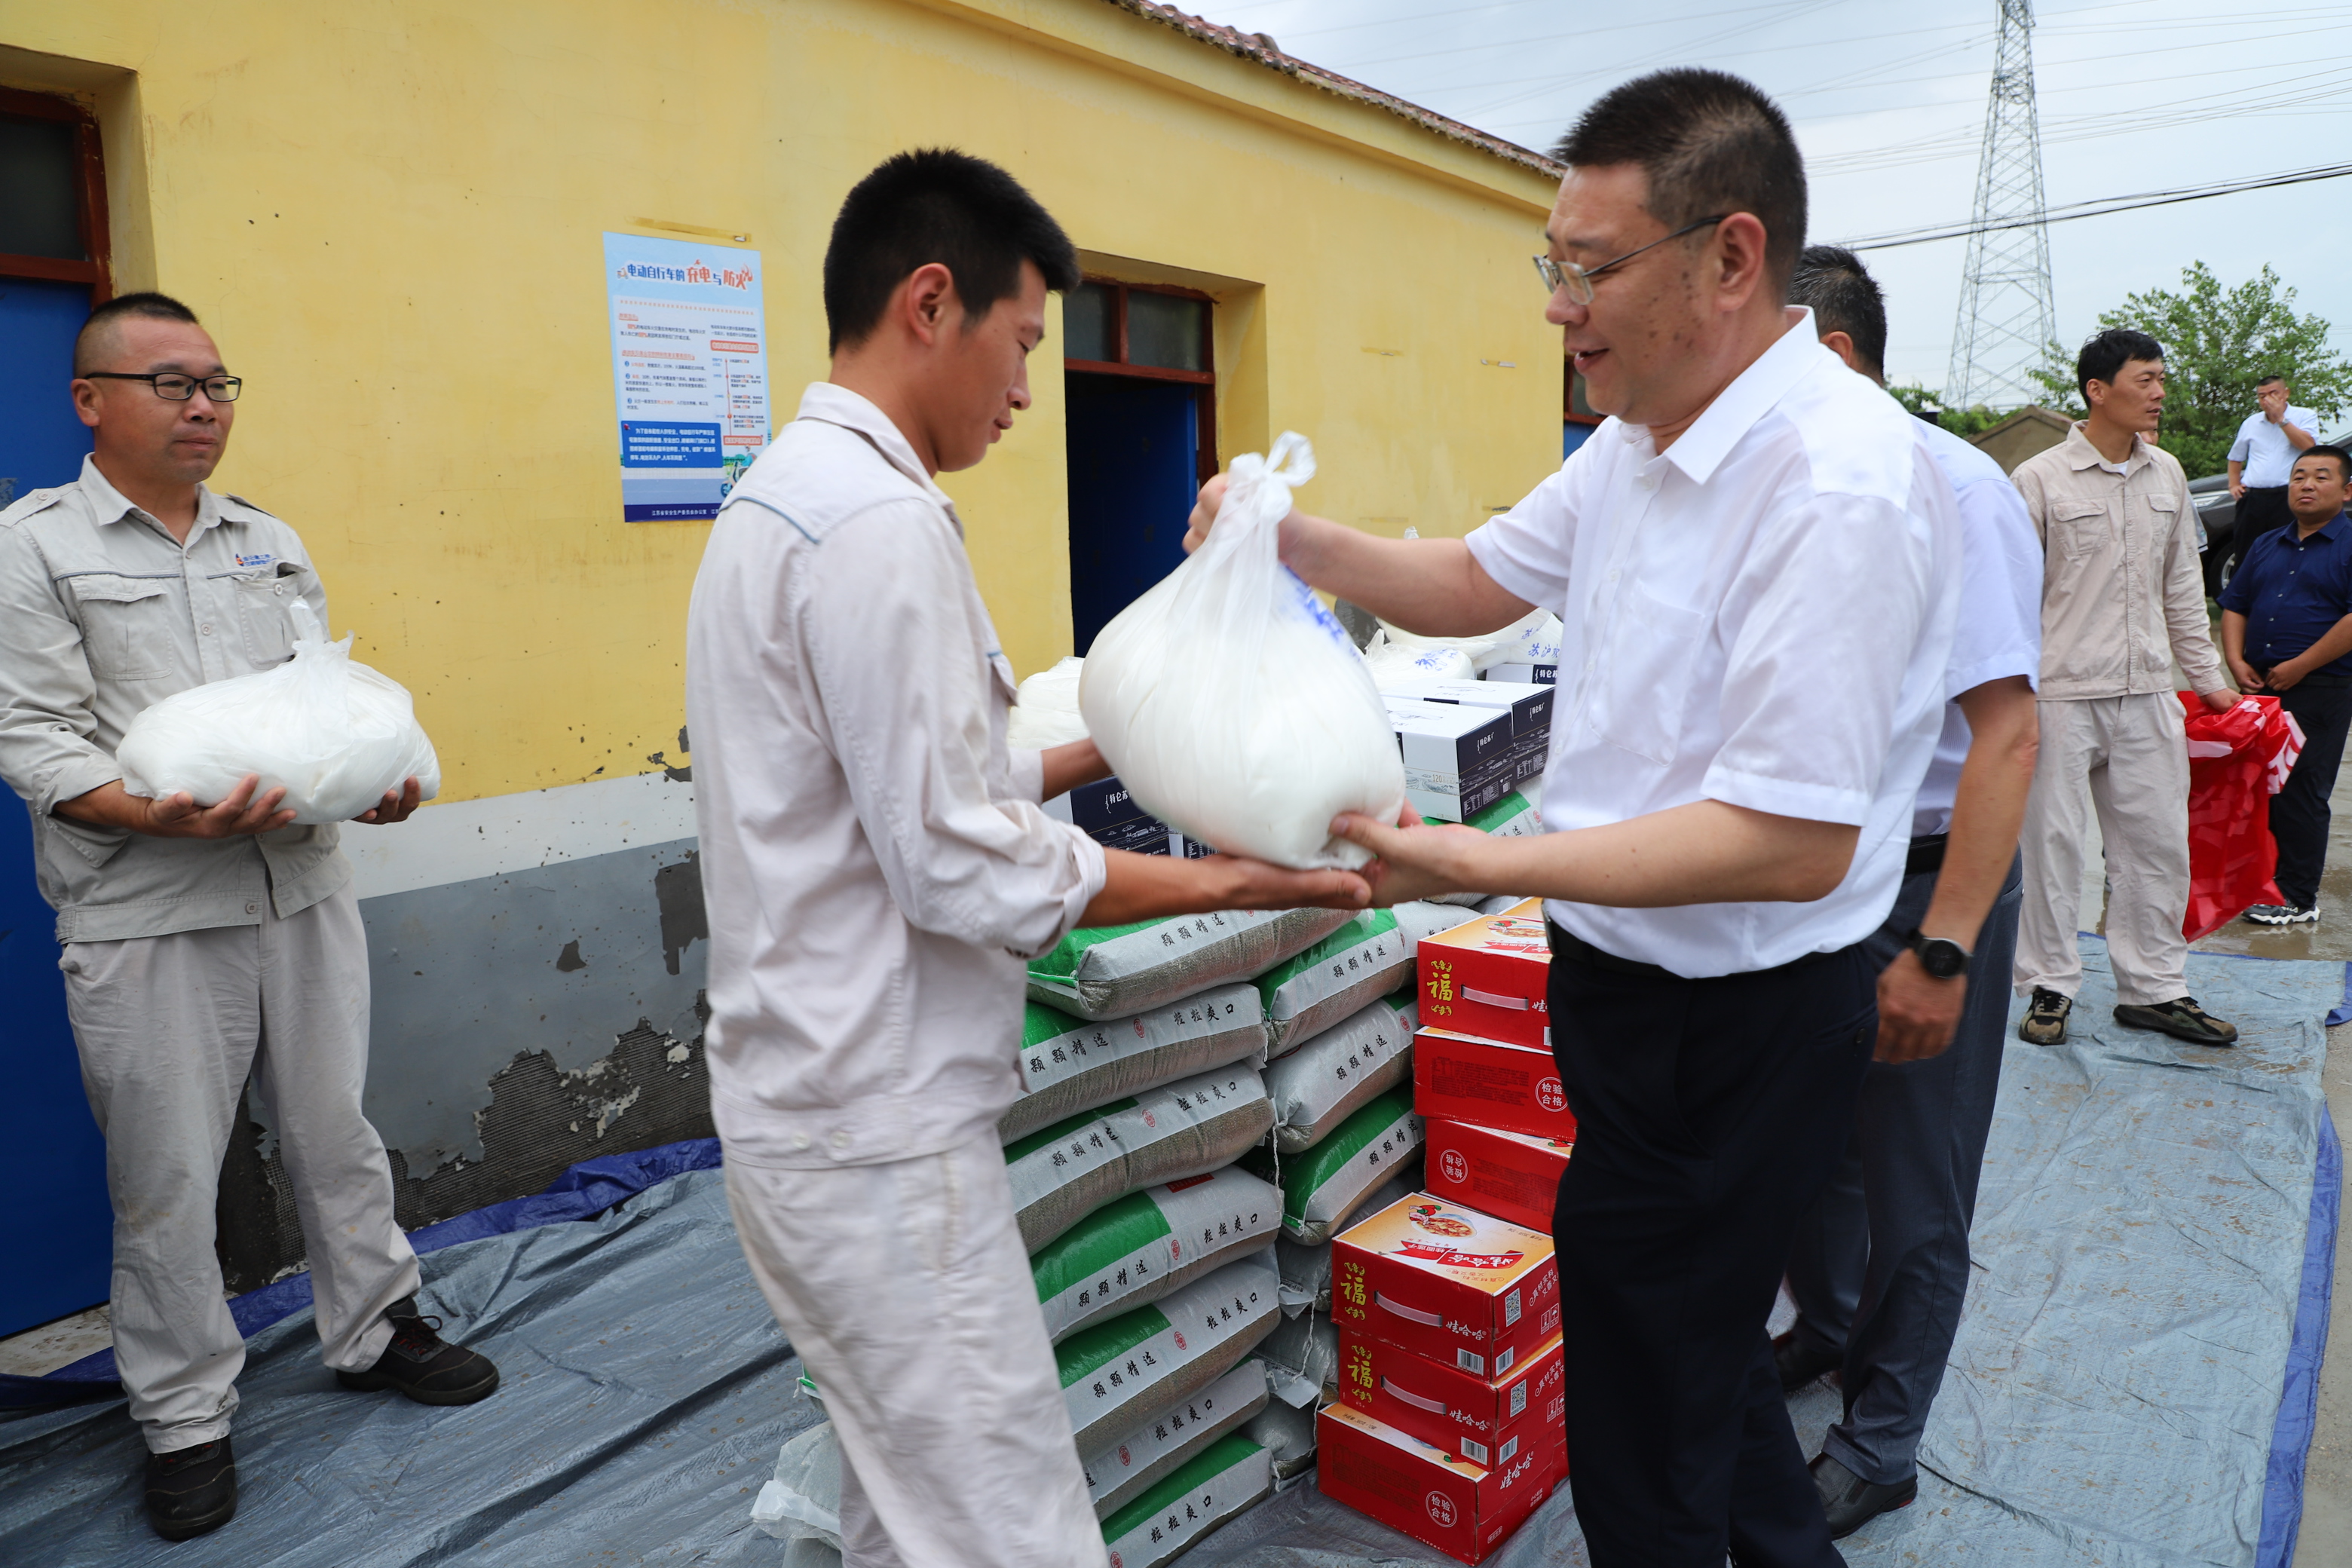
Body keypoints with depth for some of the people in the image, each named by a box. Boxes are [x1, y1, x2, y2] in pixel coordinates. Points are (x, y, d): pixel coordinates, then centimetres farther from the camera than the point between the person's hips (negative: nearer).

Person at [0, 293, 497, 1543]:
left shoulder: (272, 542, 14)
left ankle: (375, 1327, 32)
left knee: (335, 1133, 15)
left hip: (303, 889, 4)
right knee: (166, 1180, 6)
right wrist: (171, 816, -25)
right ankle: (184, 1419, 24)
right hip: (147, 921, -4)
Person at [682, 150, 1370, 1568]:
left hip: (810, 1101, 10)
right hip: (878, 1135, -10)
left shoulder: (782, 495, 13)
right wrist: (1244, 883, -13)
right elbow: (966, 873, -21)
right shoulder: (882, 522, -20)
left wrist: (1095, 752, 14)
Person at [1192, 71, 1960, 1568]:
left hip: (1731, 1034, -10)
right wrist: (1294, 536, 1)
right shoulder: (1638, 447, 5)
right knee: (1700, 1345, 30)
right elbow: (1476, 581, 16)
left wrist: (1480, 864, -29)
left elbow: (1793, 842, -29)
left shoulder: (1839, 484, -26)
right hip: (1638, 991, 10)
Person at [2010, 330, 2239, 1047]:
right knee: (2052, 840, 1)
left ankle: (2154, 988, 21)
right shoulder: (2039, 479, -6)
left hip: (2147, 694, 5)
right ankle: (2050, 987, 15)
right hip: (2062, 693, -5)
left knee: (2159, 841, 8)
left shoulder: (2167, 475, 11)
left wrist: (2207, 677, 19)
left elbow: (2182, 586, 18)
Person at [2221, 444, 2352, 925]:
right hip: (2260, 687, 6)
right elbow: (2234, 606, 17)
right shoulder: (2266, 546, 16)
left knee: (2299, 793, -4)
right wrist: (2237, 660, 1)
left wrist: (2298, 667, -14)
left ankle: (2298, 899, 5)